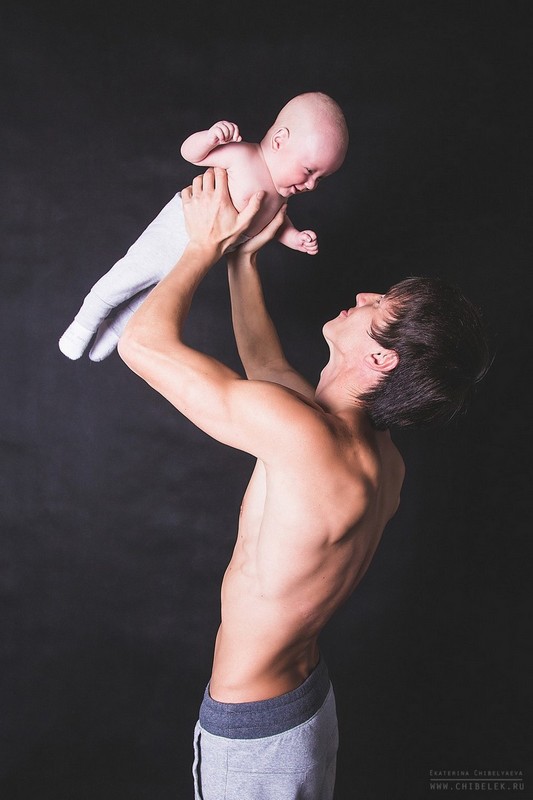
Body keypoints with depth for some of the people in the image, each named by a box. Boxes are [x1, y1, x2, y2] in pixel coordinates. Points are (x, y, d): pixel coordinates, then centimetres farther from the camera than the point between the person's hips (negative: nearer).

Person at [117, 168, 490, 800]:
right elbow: (267, 367, 10)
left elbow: (144, 340, -26)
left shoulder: (305, 436, -33)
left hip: (249, 734, -7)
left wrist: (207, 245, -10)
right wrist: (242, 256, 15)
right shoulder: (383, 462, -6)